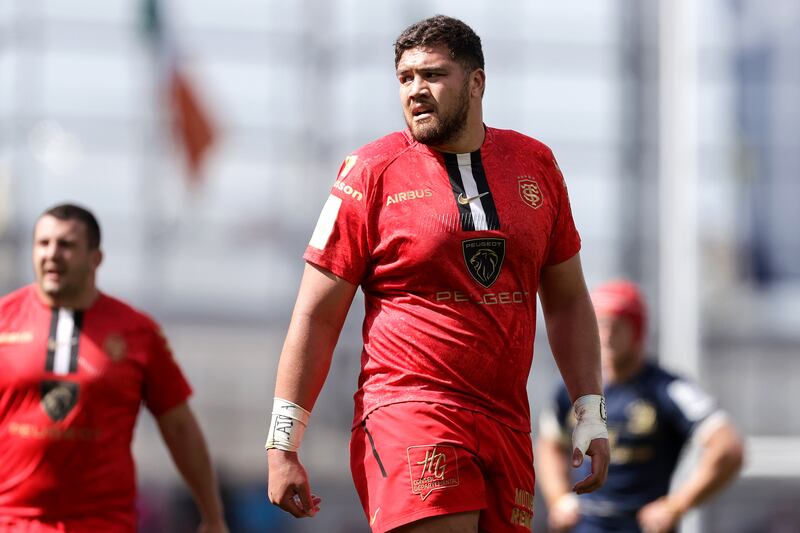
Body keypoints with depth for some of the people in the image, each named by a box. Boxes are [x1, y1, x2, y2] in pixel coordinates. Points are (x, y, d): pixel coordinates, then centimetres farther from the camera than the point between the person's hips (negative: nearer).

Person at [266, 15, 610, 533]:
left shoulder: (535, 164, 13)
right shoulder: (373, 171, 1)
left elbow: (568, 302, 21)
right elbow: (316, 317, 0)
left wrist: (591, 414, 12)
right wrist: (282, 445, -5)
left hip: (507, 426, 5)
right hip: (406, 411, -4)